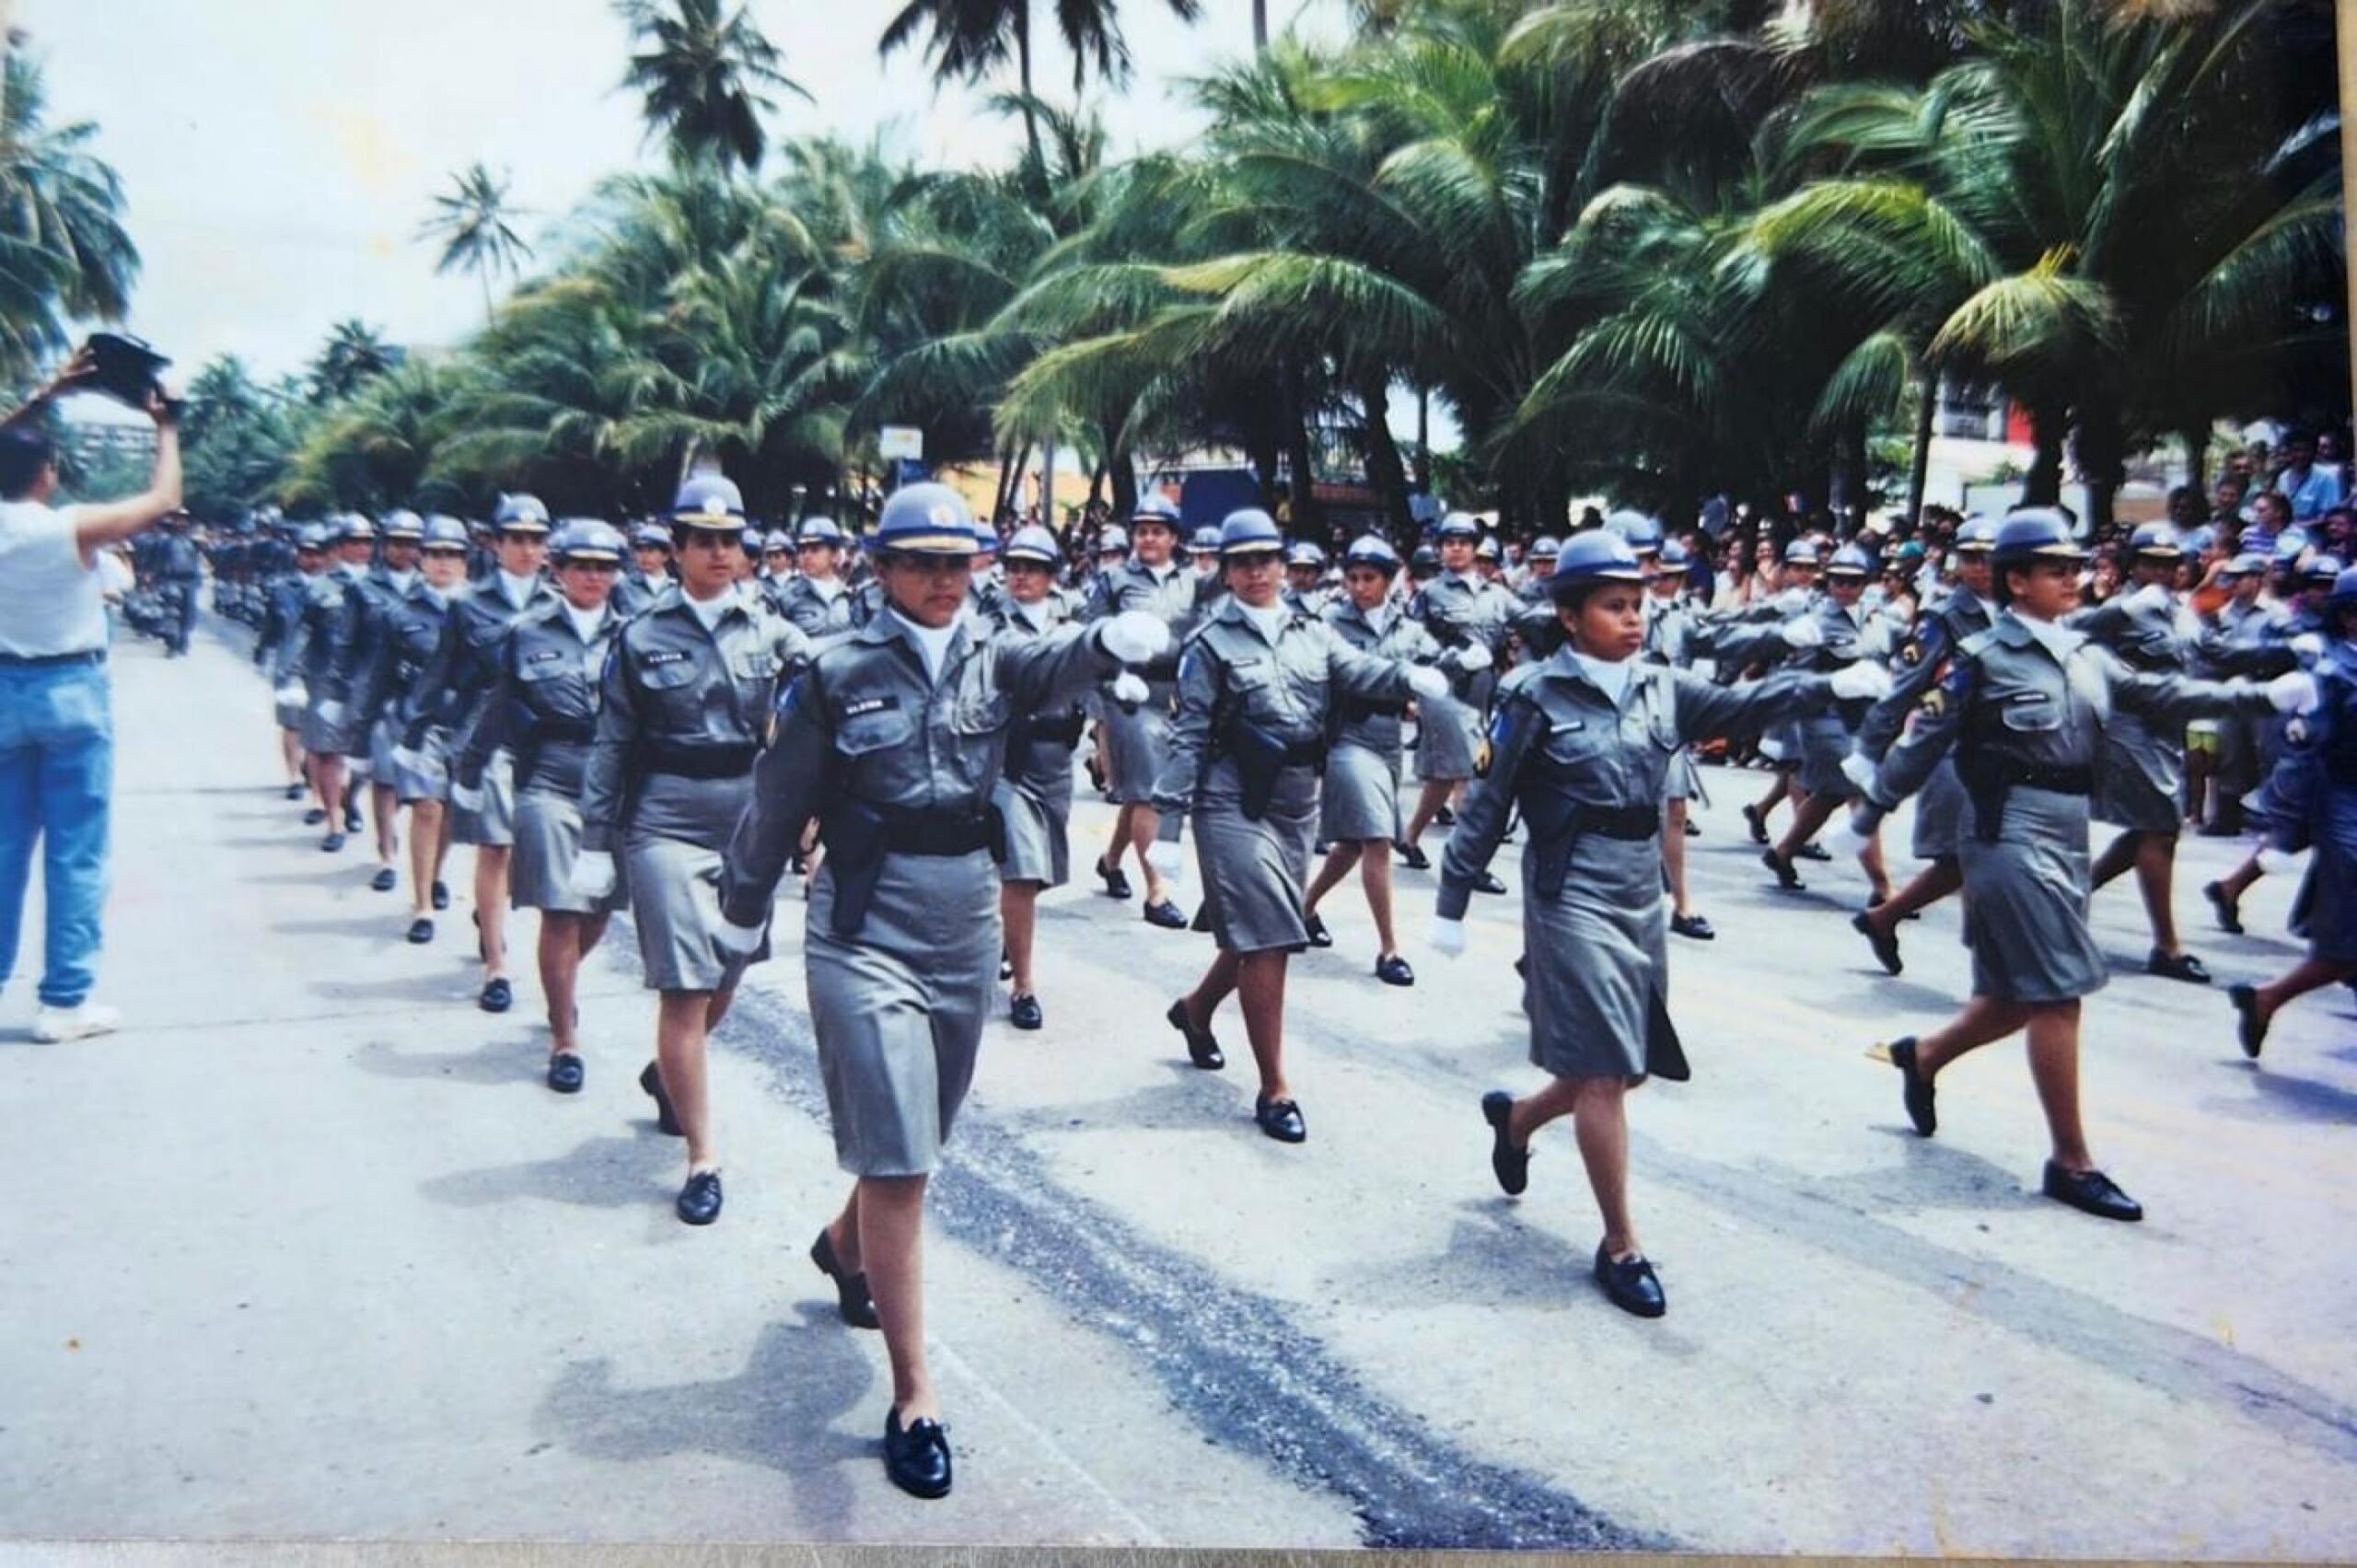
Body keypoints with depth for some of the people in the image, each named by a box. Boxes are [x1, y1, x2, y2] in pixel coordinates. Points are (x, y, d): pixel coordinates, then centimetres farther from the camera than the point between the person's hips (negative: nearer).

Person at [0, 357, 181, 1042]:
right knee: (74, 852, -2)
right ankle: (65, 1000, -1)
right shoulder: (72, 527, -14)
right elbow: (163, 498, -3)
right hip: (71, 691, -5)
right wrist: (166, 427, 9)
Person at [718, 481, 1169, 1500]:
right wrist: (743, 912, 11)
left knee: (913, 1144, 21)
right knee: (897, 1165, -7)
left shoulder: (993, 663, 2)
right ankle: (913, 1397, 4)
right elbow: (778, 803, 2)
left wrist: (1120, 636, -42)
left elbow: (1059, 661, -20)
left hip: (967, 932, 4)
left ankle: (843, 1246, 53)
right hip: (865, 936, -4)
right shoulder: (837, 675, -6)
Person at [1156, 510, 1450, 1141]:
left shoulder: (1311, 633, 9)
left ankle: (1195, 1010, 45)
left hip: (1298, 806, 6)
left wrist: (1413, 676, -28)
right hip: (1234, 807, -6)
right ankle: (1274, 1090, 2)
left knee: (1259, 938, 17)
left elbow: (1360, 671, -8)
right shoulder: (1211, 644, -4)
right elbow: (1188, 737, -6)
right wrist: (1168, 816, -10)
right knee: (1266, 942, -8)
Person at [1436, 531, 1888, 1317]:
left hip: (1643, 895, 7)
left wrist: (1831, 684, -15)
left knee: (1628, 1068, 15)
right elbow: (1487, 806, -8)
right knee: (1605, 1073, -4)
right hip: (1573, 897, -7)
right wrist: (1451, 903, -7)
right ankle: (1620, 1246, 10)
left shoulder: (1661, 687, 7)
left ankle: (1517, 1116, 43)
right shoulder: (1537, 697, -9)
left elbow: (1740, 705, 0)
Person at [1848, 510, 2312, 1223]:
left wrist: (2262, 696, 3)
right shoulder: (1982, 660, -8)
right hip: (2011, 834, -8)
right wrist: (1869, 810, -1)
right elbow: (1923, 741, -6)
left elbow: (2159, 695, 10)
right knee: (2058, 993, -7)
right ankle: (2071, 1163, 3)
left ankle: (1923, 1055, 39)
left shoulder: (2086, 655, 12)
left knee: (2020, 995, 14)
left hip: (2068, 835, 8)